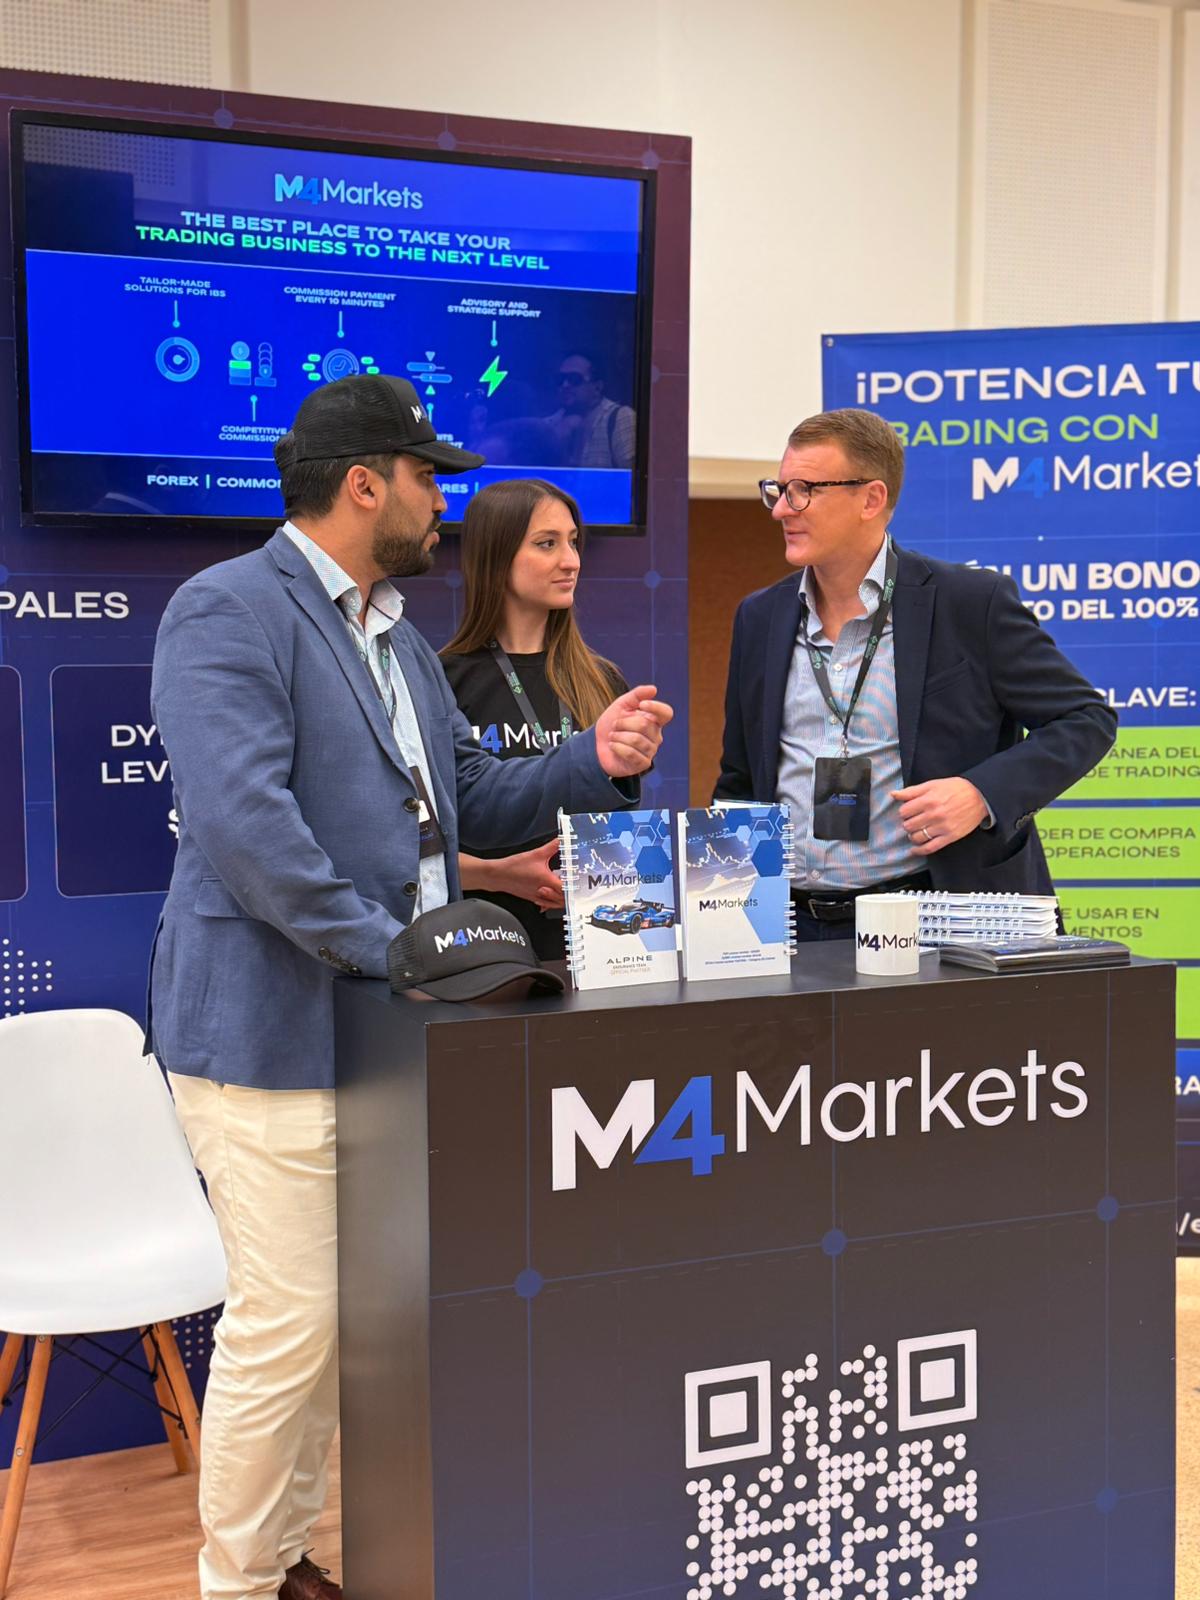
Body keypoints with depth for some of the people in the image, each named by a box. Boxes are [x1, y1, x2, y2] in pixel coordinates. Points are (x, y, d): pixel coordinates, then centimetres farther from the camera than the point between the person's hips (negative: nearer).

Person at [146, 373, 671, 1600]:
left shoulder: (398, 639, 19)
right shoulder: (230, 612, -11)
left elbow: (467, 801, 19)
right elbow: (242, 817, -23)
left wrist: (597, 762, 4)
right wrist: (389, 946, -22)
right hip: (273, 1030, -9)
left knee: (334, 1316, 16)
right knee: (287, 1321, -4)